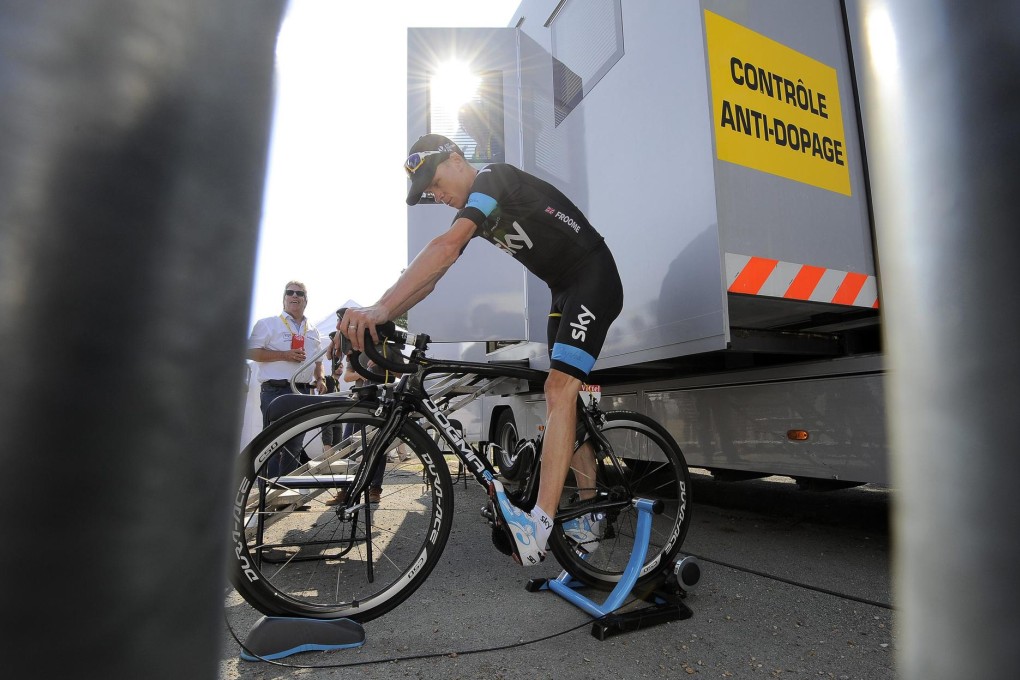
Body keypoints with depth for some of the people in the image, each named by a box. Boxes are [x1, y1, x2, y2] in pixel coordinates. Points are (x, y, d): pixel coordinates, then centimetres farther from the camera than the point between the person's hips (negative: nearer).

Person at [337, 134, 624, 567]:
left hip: (595, 279, -9)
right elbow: (431, 274, 5)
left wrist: (381, 307, -42)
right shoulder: (478, 209, 12)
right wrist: (375, 318, -7)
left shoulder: (493, 177, -15)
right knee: (563, 396, 5)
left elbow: (445, 246, -34)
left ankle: (537, 527, -28)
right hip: (564, 290, 10)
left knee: (559, 388, -24)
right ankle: (588, 525, 13)